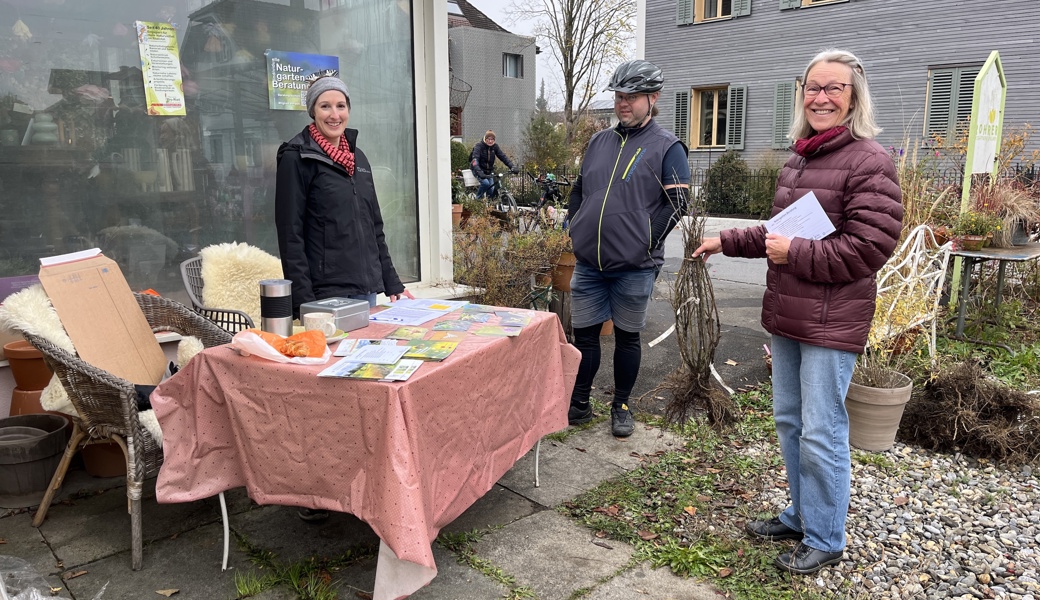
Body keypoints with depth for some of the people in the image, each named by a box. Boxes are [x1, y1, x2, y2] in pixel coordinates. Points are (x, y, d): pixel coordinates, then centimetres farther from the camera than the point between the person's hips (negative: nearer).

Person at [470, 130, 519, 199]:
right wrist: (479, 172, -48)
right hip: (479, 170, -5)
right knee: (485, 183, -29)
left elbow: (503, 157, -12)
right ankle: (478, 198, -6)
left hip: (489, 171, 5)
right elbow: (475, 159, -31)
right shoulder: (479, 145, -17)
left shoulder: (495, 146, -3)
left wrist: (512, 166, -29)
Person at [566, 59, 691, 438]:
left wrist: (644, 243, -12)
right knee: (583, 334, 10)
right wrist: (574, 228, 11)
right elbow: (579, 190, 22)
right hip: (587, 263, 5)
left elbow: (676, 204, -9)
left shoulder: (667, 148, -4)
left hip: (634, 268, -5)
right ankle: (579, 404, 24)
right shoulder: (598, 142, 13)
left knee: (627, 336, 9)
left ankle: (621, 406, 25)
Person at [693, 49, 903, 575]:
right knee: (789, 421, 18)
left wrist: (795, 253, -19)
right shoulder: (797, 160, 14)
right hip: (785, 315, 9)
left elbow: (868, 248, -20)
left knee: (821, 435, 0)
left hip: (831, 323, -9)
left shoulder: (868, 161, -13)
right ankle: (800, 517, 36)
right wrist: (725, 242, 21)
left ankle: (824, 540, 19)